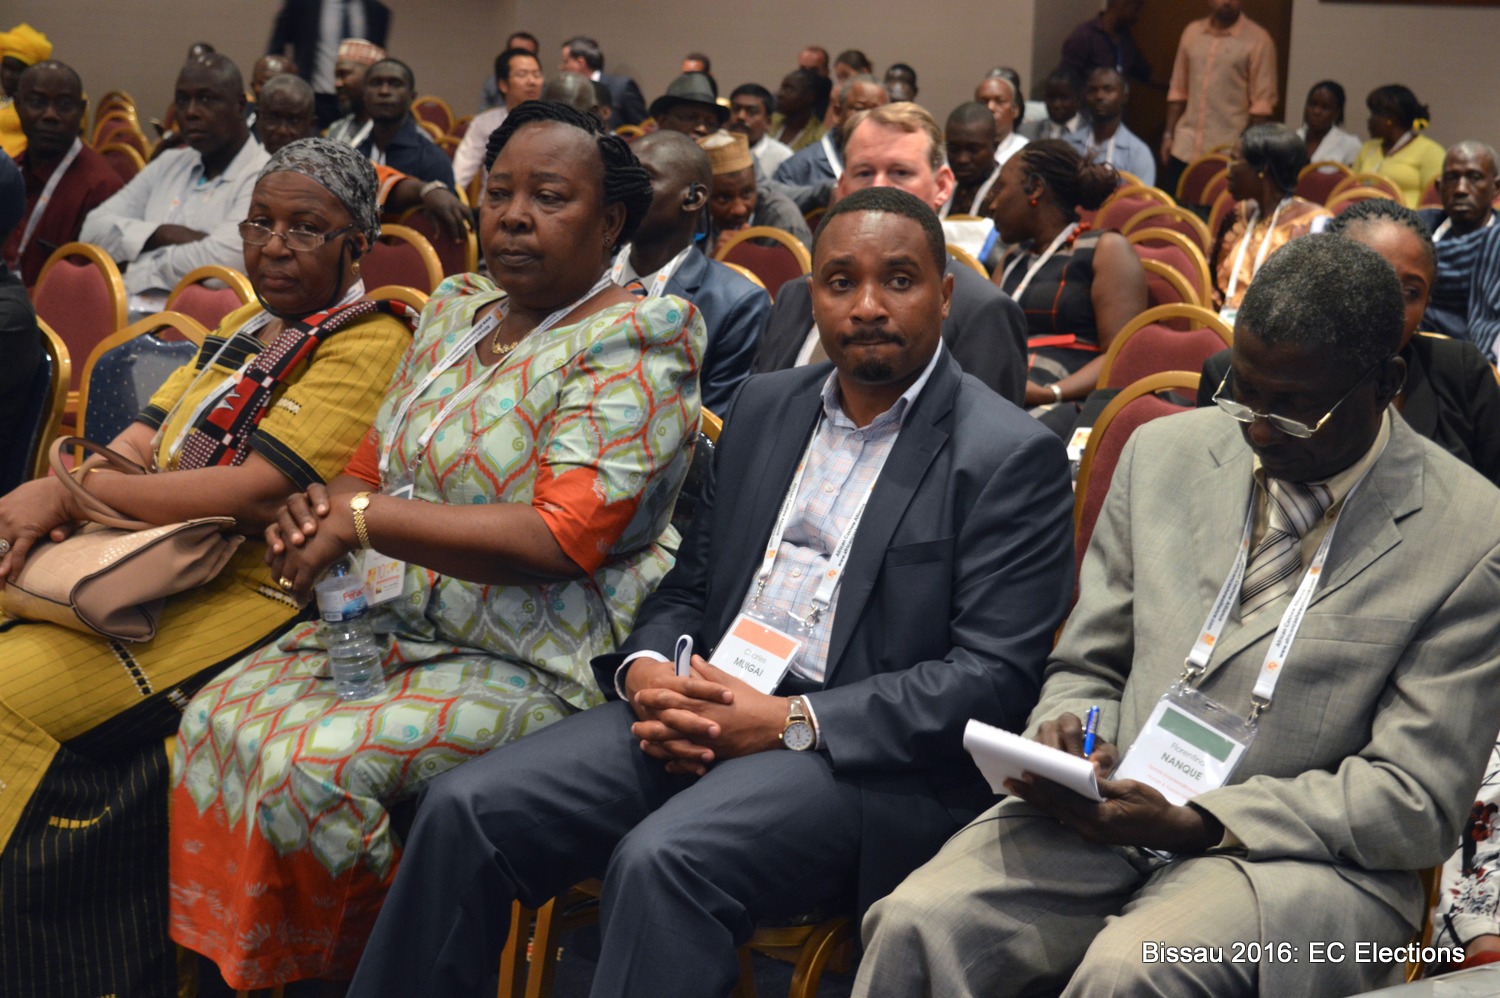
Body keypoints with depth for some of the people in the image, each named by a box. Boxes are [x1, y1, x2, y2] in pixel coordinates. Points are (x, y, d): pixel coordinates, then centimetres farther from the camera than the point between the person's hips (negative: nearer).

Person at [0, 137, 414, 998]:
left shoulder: (368, 346, -9)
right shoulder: (243, 330, 19)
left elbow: (258, 492, -19)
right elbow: (141, 441, 13)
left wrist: (77, 490, -14)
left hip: (249, 596, -8)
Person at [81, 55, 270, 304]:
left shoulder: (261, 177, -4)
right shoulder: (169, 164, 20)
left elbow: (219, 261, -20)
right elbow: (94, 228, 13)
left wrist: (146, 265, -3)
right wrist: (164, 234, -5)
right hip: (131, 307, 7)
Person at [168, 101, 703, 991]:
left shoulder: (629, 349, -12)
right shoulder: (456, 312, 13)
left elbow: (563, 536, -23)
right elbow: (374, 468, 19)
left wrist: (362, 518, -19)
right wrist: (325, 510, -6)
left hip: (527, 665, -8)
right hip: (391, 620, 8)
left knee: (310, 763, -24)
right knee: (216, 720, -9)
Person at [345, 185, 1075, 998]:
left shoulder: (1011, 457, -4)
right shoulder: (765, 406, 15)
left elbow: (994, 677, -11)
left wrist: (791, 721, -17)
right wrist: (645, 670, -4)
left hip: (860, 755, -6)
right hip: (699, 711, 6)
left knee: (661, 860, -33)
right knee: (466, 808, -13)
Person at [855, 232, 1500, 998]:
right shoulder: (1164, 453, 8)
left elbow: (1416, 804, -7)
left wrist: (1197, 822, -18)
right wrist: (1066, 739, -9)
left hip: (1307, 856, -3)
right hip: (1112, 810, 4)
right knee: (916, 925, -23)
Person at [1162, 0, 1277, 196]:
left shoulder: (1258, 40, -5)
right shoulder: (1192, 32, 9)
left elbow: (1262, 102, -7)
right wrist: (1168, 134, 10)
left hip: (1229, 151, -4)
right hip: (1185, 147, 4)